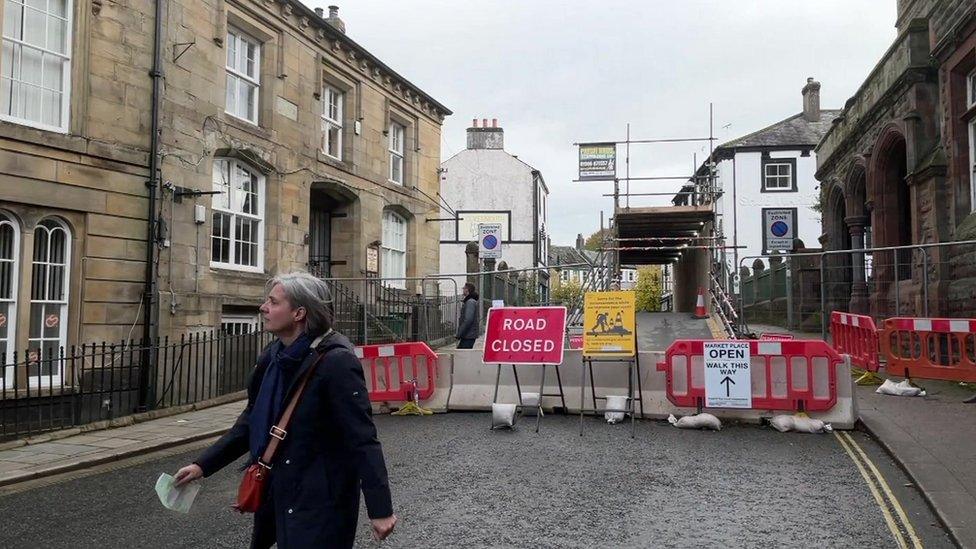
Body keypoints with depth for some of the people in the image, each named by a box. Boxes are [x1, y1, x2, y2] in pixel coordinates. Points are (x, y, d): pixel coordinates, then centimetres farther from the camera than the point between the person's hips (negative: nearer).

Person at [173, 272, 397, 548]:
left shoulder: (335, 361, -20)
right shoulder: (274, 356, 4)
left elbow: (363, 439, -21)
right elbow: (252, 421, 14)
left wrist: (380, 509, -21)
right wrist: (203, 465, 11)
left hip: (321, 504, -8)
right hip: (277, 495, 8)